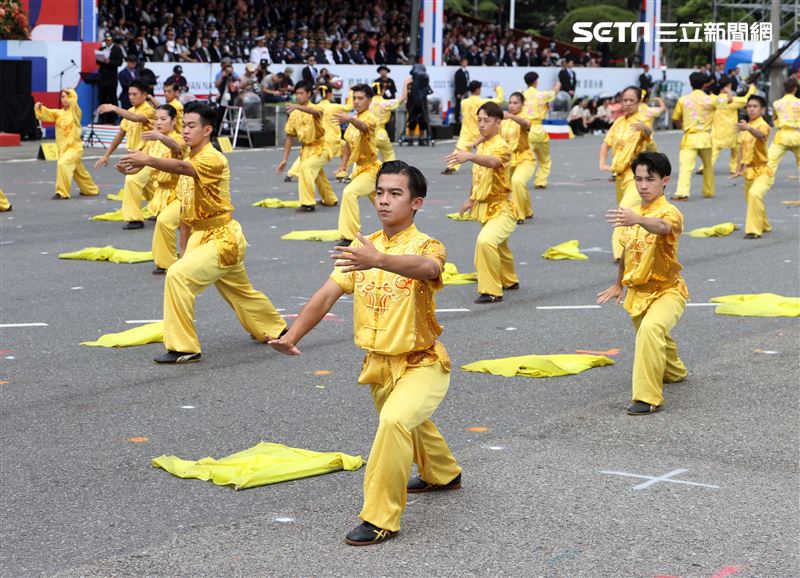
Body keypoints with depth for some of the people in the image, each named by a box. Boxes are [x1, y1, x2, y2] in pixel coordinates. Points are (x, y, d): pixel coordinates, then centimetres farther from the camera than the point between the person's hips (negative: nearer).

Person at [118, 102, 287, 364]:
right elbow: (187, 211, 14)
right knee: (241, 292, 24)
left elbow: (182, 167, -41)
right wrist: (184, 249, 10)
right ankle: (275, 330, 48)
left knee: (178, 275, -24)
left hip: (222, 239, -10)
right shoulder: (192, 160, 9)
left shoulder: (213, 159, -18)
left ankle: (183, 348, -18)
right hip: (202, 236, 10)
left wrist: (147, 160, -55)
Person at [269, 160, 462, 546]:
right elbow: (327, 294, -6)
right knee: (409, 424, 28)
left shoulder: (425, 246, -18)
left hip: (421, 363, -7)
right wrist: (292, 335, -19)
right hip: (378, 364, 7)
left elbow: (426, 267, -44)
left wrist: (379, 261, -62)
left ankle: (380, 518, -19)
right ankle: (443, 474, 60)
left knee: (394, 420, -31)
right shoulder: (363, 247, 0)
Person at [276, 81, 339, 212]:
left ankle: (308, 203, -25)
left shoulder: (315, 108, -15)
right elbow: (290, 137, 4)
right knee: (317, 175, 24)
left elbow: (314, 112, -43)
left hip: (320, 147, -7)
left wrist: (298, 107, -62)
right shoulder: (294, 114, 0)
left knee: (305, 168, -29)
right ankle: (330, 200, 48)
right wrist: (285, 159, 0)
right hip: (306, 148, 7)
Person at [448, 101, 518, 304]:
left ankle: (492, 291, -21)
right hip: (484, 207, 9)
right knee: (497, 246, 27)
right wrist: (471, 199, 21)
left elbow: (491, 162, -43)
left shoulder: (501, 146, -19)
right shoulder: (481, 145, 7)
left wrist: (470, 156, -60)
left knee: (485, 241, -31)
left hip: (500, 208, -9)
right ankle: (509, 280, 53)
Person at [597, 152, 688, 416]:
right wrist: (618, 284, 25)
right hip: (638, 292, 8)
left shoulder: (669, 212, -19)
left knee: (651, 329, -35)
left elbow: (663, 227, -45)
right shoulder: (632, 213, 4)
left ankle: (648, 396, -28)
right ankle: (673, 372, 61)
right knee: (652, 339, 27)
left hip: (667, 290, -8)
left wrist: (637, 220, -64)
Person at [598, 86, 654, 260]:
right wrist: (603, 163, -1)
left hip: (637, 175, -8)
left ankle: (624, 252, -23)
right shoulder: (619, 122, 10)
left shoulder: (642, 120, -12)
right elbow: (606, 143, 16)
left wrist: (644, 128, -60)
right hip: (620, 174, 8)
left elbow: (649, 132, -36)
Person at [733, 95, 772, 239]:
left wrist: (748, 128, -62)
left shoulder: (763, 125, -16)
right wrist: (739, 168, 10)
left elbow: (760, 134, -41)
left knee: (755, 194, -31)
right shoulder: (745, 126, 7)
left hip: (762, 170, -8)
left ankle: (754, 230, -25)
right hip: (749, 170, 8)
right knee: (750, 198, 21)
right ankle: (764, 226, 46)